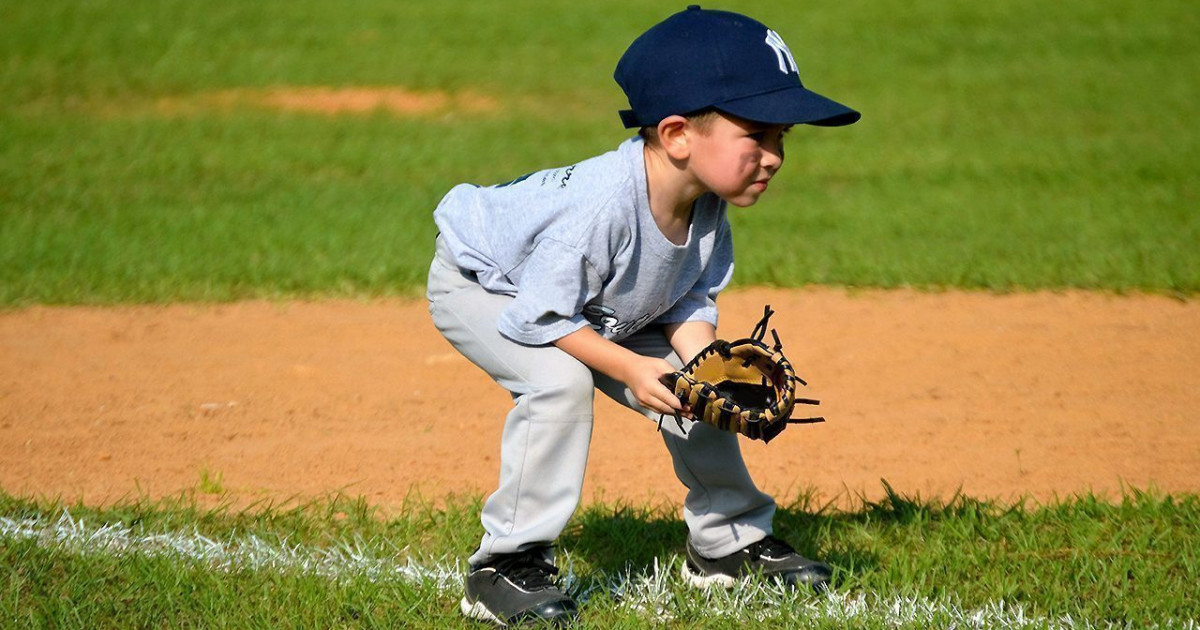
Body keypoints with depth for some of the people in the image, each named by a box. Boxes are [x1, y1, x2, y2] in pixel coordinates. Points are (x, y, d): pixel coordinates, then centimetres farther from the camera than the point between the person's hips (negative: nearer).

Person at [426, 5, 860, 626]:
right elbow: (542, 315, -36)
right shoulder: (601, 205, -43)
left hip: (601, 312, 8)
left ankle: (731, 541, 22)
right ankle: (509, 563, -23)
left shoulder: (707, 207, -18)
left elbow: (690, 304, -6)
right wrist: (631, 368, -38)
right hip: (481, 284, -8)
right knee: (559, 381, -33)